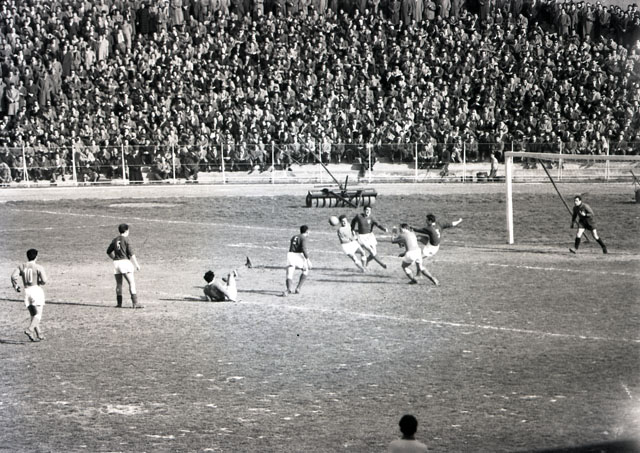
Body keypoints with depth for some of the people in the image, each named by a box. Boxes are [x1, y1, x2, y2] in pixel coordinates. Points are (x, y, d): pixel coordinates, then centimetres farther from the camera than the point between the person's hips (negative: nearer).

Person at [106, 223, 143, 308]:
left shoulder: (115, 240, 12)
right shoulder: (126, 239, -5)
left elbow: (109, 252, 19)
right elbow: (131, 253, -10)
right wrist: (136, 264, -6)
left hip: (116, 263, 6)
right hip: (125, 261, -6)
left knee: (118, 284, 13)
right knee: (132, 283, -7)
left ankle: (119, 303, 14)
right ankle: (135, 303, -15)